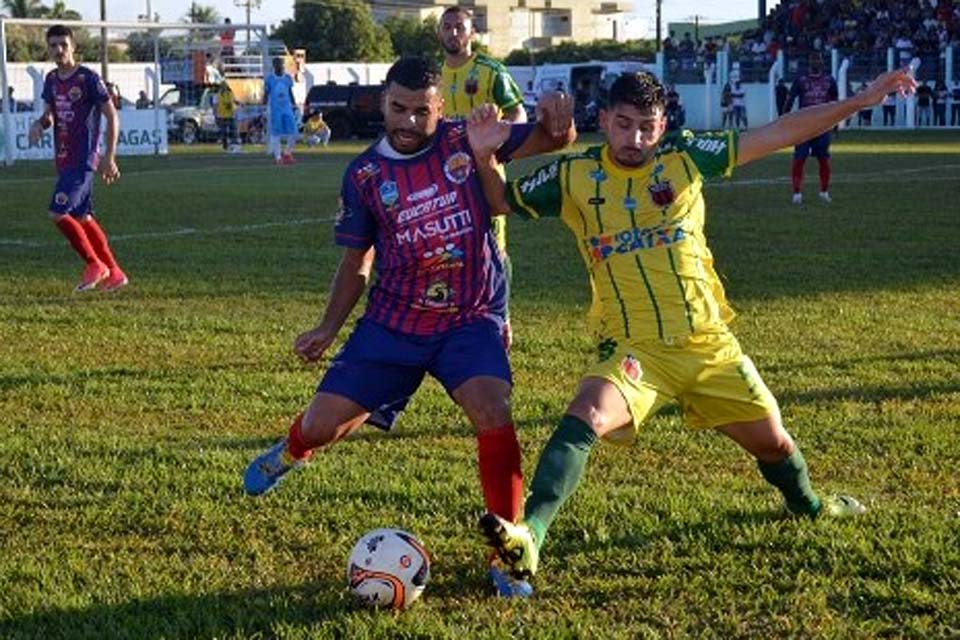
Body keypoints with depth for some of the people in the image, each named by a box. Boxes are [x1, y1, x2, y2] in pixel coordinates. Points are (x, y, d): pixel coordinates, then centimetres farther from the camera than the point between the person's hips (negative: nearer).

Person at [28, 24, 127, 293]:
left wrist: (109, 157, -13)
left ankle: (94, 264, 0)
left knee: (58, 213, -15)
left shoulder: (88, 78, -11)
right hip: (64, 160, 8)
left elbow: (112, 116, -9)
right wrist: (40, 124, -6)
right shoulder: (51, 80, 10)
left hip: (83, 160, -8)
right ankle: (114, 273, 21)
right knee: (83, 217, 12)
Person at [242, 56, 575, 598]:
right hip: (394, 322, 2)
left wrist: (555, 113, -28)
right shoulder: (365, 175, -1)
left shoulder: (465, 141, -6)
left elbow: (556, 139, -5)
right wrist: (329, 329, 0)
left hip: (472, 319, -2)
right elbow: (357, 260, 9)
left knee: (494, 415, -26)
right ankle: (293, 451, 45)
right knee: (323, 424, 3)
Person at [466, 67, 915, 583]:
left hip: (708, 342, 2)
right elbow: (500, 201, 7)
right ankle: (528, 537, -39)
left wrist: (862, 100, -2)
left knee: (771, 440, 15)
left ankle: (808, 506, 47)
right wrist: (484, 157, -14)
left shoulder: (684, 158, -2)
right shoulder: (574, 176, -3)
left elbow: (779, 134, -1)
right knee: (585, 418, -31)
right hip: (632, 348, -2)